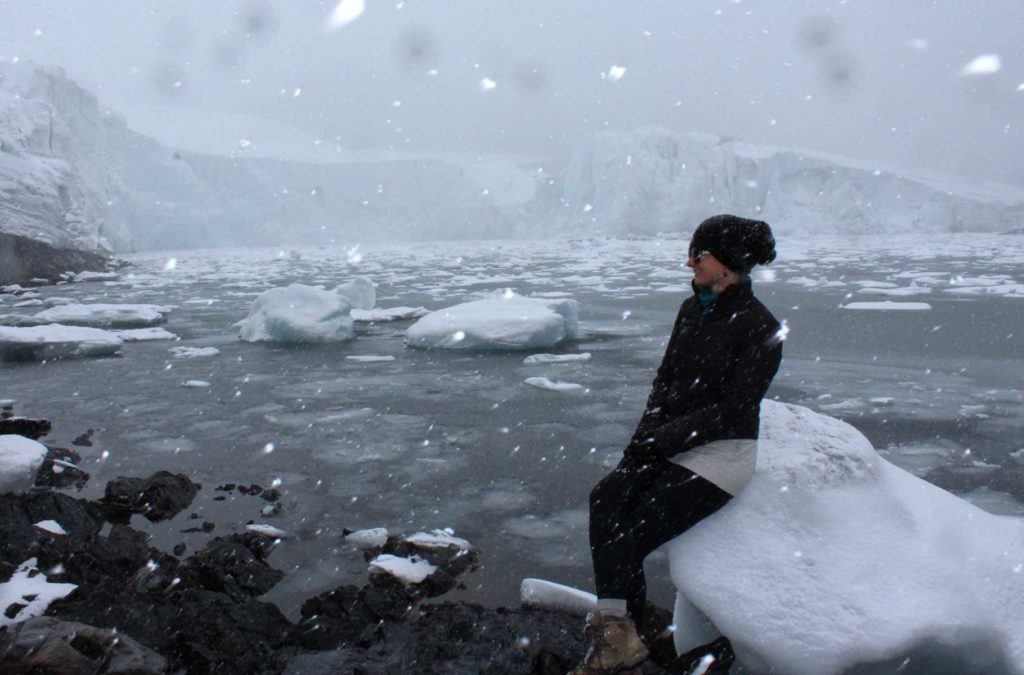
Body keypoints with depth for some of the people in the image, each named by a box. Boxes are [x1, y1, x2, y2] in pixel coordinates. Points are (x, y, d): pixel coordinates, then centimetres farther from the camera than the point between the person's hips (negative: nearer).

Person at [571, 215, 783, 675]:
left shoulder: (760, 328, -11)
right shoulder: (691, 310, 10)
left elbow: (731, 410, -15)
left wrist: (662, 438, -15)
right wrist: (646, 433, -3)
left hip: (722, 452, -6)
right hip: (671, 445, 6)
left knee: (633, 535, -20)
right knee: (605, 499, -21)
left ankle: (616, 638, -5)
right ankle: (617, 636, -23)